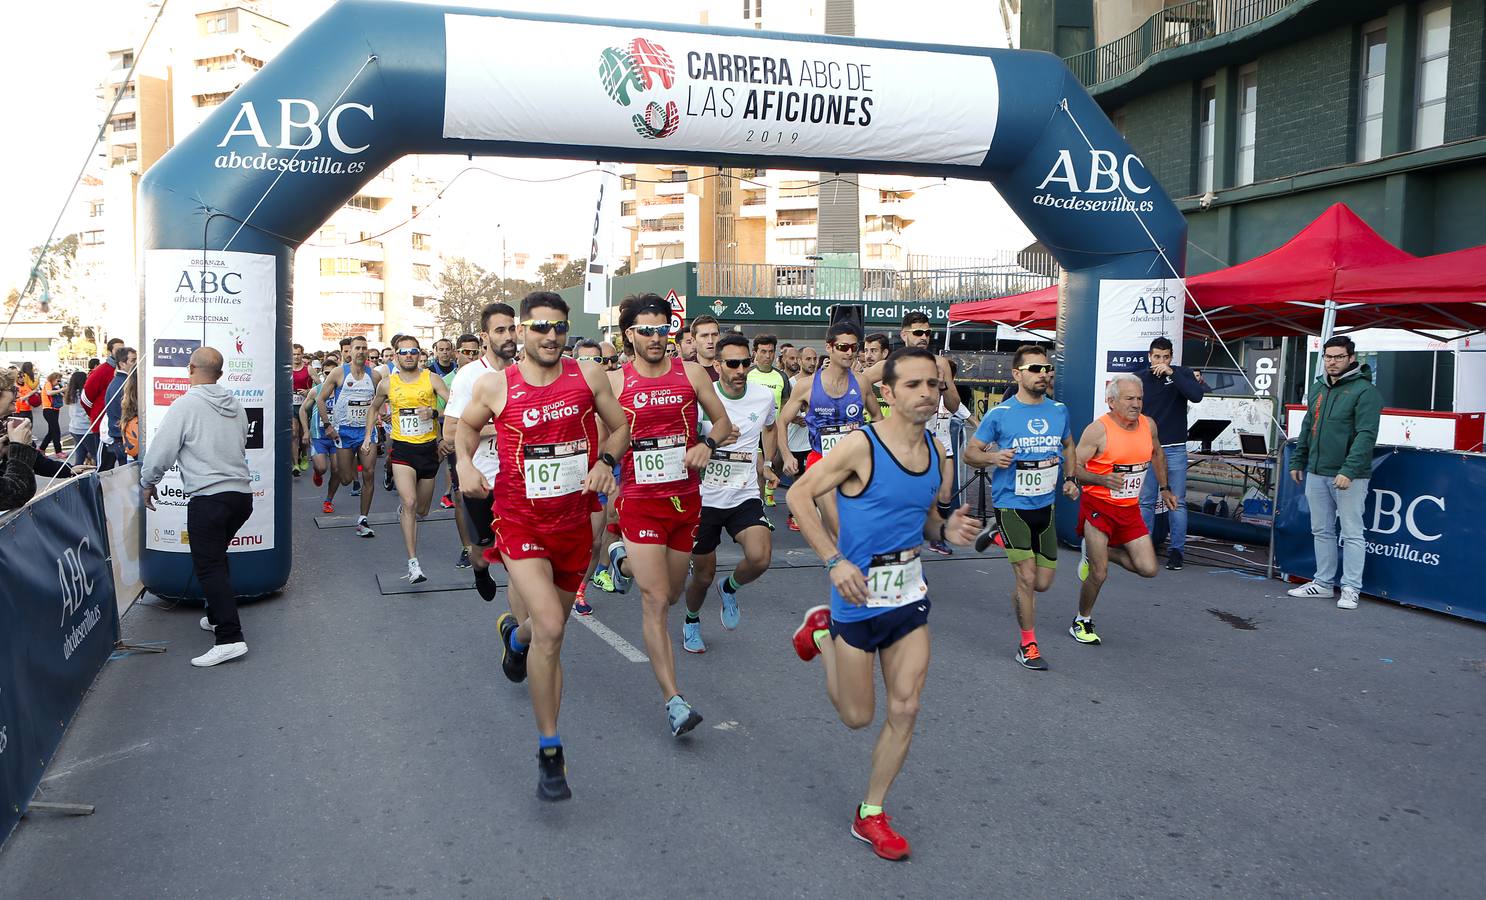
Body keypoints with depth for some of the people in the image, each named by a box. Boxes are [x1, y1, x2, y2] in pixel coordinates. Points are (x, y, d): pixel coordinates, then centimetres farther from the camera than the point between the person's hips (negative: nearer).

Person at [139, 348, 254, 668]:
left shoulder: (186, 405, -9)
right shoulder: (234, 405, 12)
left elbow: (161, 450, -7)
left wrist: (148, 483, 10)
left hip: (208, 497, -7)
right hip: (242, 493, 7)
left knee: (209, 566, -7)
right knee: (217, 557, 25)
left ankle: (230, 638, -15)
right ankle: (218, 617, 34)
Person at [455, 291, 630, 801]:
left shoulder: (588, 376, -2)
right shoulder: (495, 386, -4)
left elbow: (620, 427, 11)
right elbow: (467, 425, 15)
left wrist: (606, 460, -8)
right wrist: (465, 462, -4)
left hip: (573, 520, 3)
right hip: (520, 519, -3)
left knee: (548, 627, 20)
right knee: (549, 628, -21)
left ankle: (516, 632, 62)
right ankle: (550, 752, -6)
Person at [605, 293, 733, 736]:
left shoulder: (691, 373, 3)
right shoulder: (613, 382, -3)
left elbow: (723, 421, 9)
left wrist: (708, 443, -10)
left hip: (686, 499, 4)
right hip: (640, 502, -4)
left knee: (671, 595, 20)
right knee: (655, 603, -10)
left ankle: (625, 560, 51)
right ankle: (674, 700, -6)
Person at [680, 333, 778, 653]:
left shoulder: (764, 396, -1)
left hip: (745, 497, 2)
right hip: (705, 498, -2)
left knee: (760, 557, -23)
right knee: (703, 575, 9)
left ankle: (730, 589, 12)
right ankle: (691, 621, 42)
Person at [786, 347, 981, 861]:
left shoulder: (937, 454, 2)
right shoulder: (861, 446, -18)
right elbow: (799, 496, -14)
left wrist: (947, 531, -8)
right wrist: (835, 560, -22)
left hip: (910, 594, 5)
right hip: (859, 596, -5)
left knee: (905, 710, 4)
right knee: (857, 716, 9)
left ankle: (870, 815, 22)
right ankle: (822, 631, 35)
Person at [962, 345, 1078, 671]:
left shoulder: (1059, 411, 4)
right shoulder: (999, 414, -9)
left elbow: (1068, 445, 22)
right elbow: (970, 452, -3)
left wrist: (1069, 478, 7)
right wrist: (992, 457, -23)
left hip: (1046, 505, 5)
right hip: (1011, 506, -5)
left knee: (1043, 582, 9)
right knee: (1027, 578, -10)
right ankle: (1028, 645, 9)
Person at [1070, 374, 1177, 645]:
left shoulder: (1148, 425, 2)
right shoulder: (1098, 430, -17)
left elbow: (1157, 454, 22)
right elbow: (1074, 468, -17)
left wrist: (1164, 488, 23)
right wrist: (1103, 480, -32)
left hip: (1130, 509, 6)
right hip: (1097, 506, -6)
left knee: (1148, 569, -2)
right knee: (1099, 574, -4)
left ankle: (1098, 552, 22)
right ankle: (1082, 622, 20)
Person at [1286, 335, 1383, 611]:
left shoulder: (1365, 390, -10)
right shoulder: (1318, 388, 13)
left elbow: (1366, 435, -18)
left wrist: (1349, 470, -25)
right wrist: (1297, 461, 17)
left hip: (1349, 477, -7)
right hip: (1316, 474, 7)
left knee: (1352, 534, -1)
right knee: (1321, 531, 13)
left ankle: (1351, 590, 4)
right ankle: (1322, 583, 23)